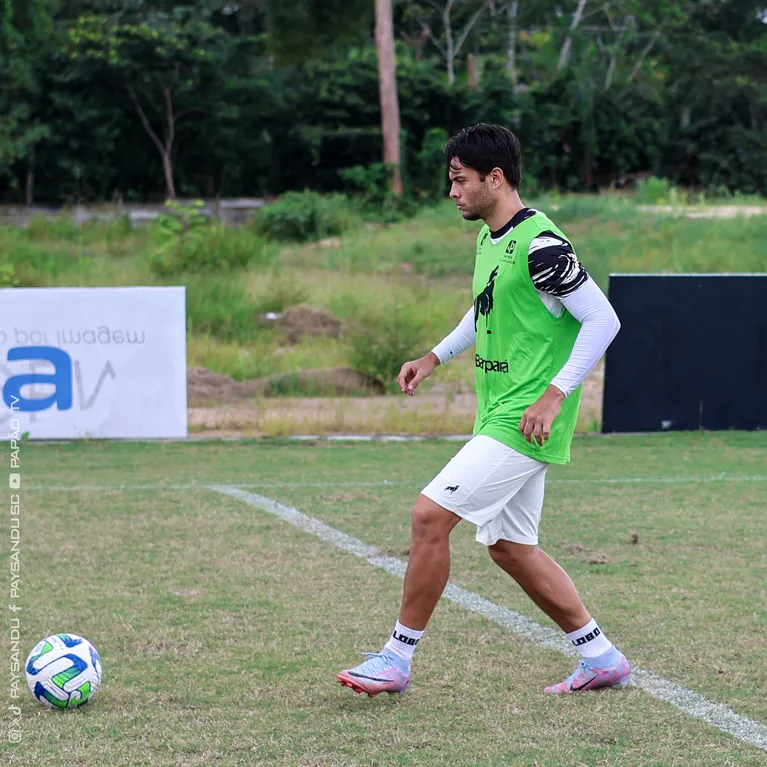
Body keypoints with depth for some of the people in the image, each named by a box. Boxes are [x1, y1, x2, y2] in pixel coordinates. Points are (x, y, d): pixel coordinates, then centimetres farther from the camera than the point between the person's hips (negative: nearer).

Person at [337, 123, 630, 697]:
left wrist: (554, 395, -21)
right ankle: (602, 659, 22)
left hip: (525, 420, -10)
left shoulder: (540, 243, -17)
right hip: (499, 415, 10)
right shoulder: (488, 238, 12)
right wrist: (434, 358, 23)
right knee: (510, 546, 13)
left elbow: (603, 320, -18)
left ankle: (396, 660, -3)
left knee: (431, 515, -13)